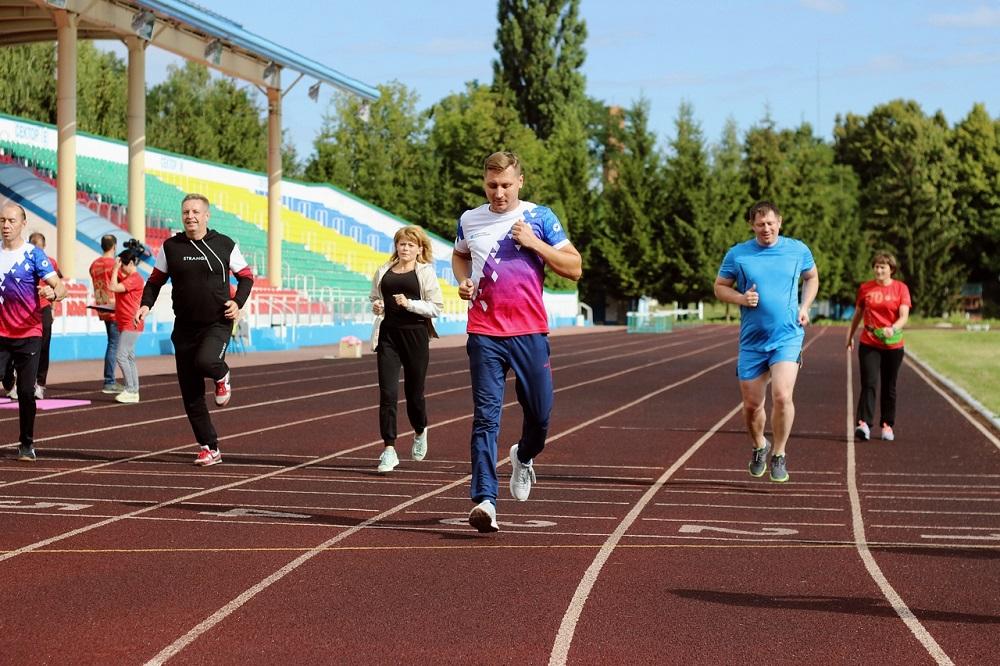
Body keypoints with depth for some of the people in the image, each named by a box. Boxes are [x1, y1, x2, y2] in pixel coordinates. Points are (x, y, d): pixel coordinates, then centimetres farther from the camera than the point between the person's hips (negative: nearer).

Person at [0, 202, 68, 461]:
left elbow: (61, 286, -13)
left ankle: (27, 445, 12)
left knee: (26, 392, -1)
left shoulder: (34, 255, -4)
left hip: (28, 335, -3)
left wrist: (54, 293, -34)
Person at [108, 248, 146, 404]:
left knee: (121, 356, -13)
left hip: (131, 324, -11)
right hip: (124, 324, 11)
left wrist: (116, 269, -13)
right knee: (129, 357, 11)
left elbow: (114, 287, -23)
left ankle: (130, 390, -10)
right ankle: (134, 391, 15)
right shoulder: (128, 278, 18)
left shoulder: (134, 279, -16)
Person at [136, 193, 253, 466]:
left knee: (205, 362, -34)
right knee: (191, 394, 2)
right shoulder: (171, 247, 4)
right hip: (184, 327, 3)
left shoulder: (225, 245, 0)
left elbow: (246, 276, 9)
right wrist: (145, 304, -6)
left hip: (217, 324, -3)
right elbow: (155, 280, 13)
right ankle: (210, 449, 14)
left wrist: (238, 303, -8)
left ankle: (221, 376, 5)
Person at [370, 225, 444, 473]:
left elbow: (436, 307, -5)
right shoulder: (384, 271, 9)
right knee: (387, 393, -7)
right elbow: (374, 298, 22)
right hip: (388, 334, 2)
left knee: (414, 392, 9)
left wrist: (410, 304, -17)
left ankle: (420, 432, 40)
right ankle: (389, 449, -8)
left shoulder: (426, 273, -1)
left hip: (415, 334, -2)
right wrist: (376, 306, 0)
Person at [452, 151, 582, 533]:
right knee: (486, 416, -7)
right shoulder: (470, 220, 8)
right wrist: (463, 282, 8)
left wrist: (534, 243, -12)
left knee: (540, 412, 6)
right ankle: (484, 500, -11)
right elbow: (459, 255, 29)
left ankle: (524, 458, 39)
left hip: (530, 332, 0)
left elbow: (574, 268, -1)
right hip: (484, 333, 0)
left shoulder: (540, 218, 2)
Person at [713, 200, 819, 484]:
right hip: (752, 340, 1)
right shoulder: (737, 254, -1)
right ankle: (759, 447, 38)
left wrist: (804, 307, 5)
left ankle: (779, 455, 1)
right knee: (751, 405, 6)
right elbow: (720, 287, 7)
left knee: (782, 396, -20)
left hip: (788, 336, -1)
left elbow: (812, 278, 19)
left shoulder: (798, 250, 2)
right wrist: (741, 298, -12)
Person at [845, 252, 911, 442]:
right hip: (868, 344, 0)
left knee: (889, 387, 10)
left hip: (893, 345, 0)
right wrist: (850, 336, 25)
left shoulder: (901, 288, -1)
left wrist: (893, 328, -29)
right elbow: (858, 314, 17)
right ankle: (863, 424, -23)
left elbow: (904, 316, -10)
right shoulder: (865, 288, 4)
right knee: (869, 383, -14)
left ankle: (887, 426, 20)